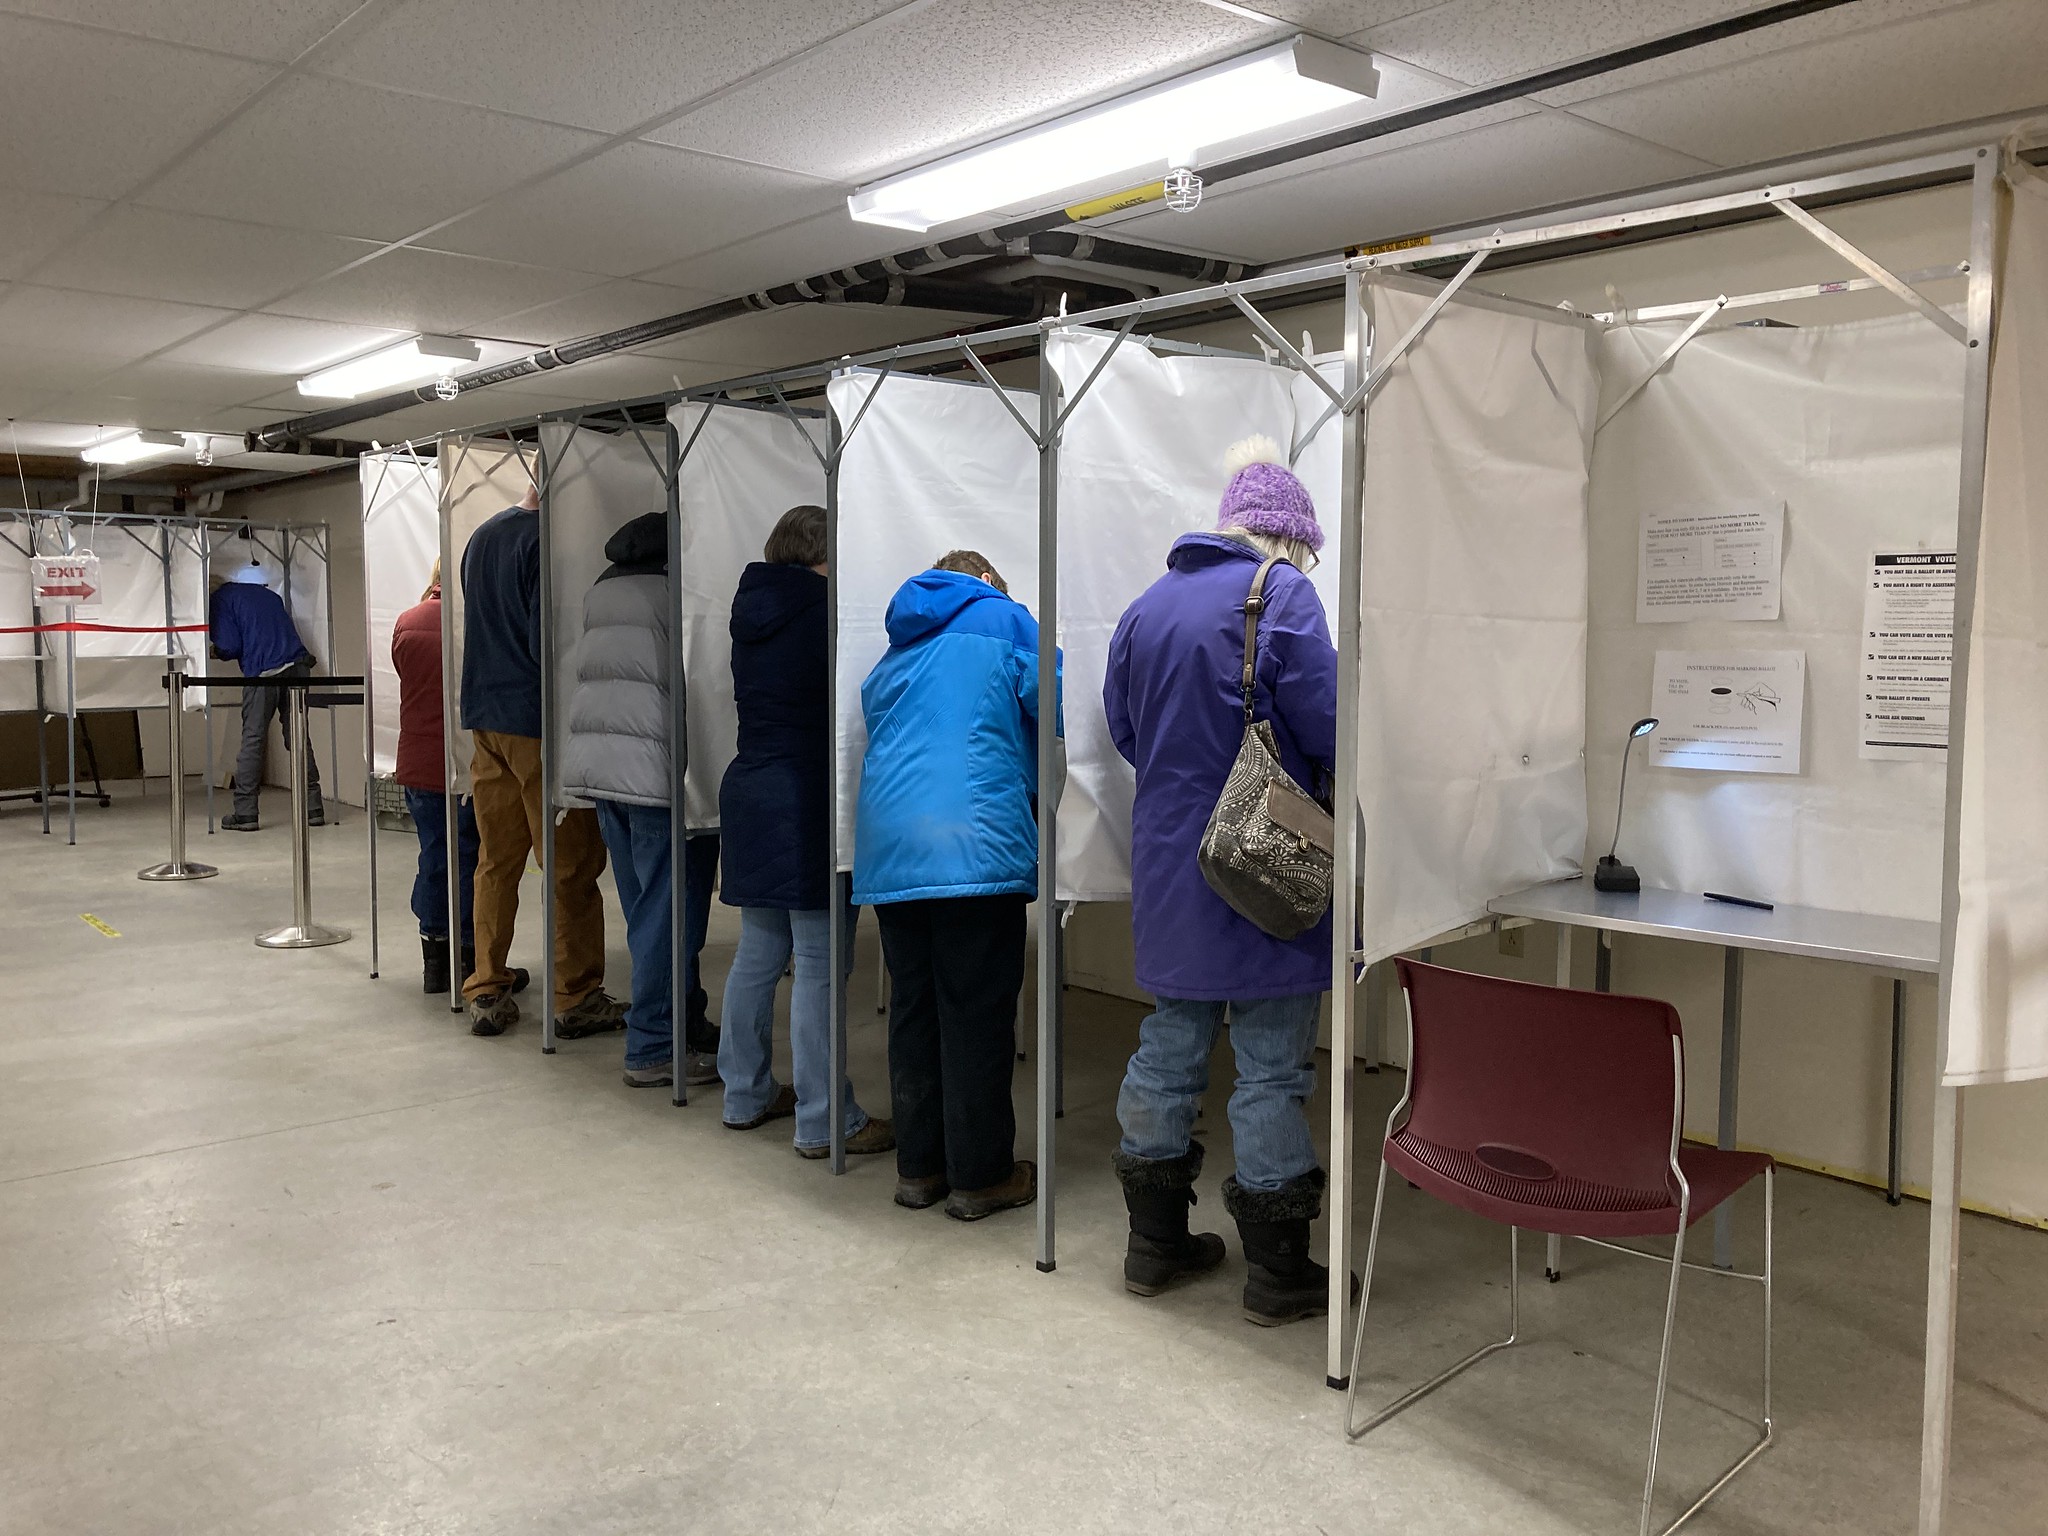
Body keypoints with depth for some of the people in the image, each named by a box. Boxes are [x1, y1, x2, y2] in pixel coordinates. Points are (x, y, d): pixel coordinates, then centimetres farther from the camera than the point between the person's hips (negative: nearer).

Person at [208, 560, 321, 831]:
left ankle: (245, 812, 1)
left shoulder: (221, 597, 6)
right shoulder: (269, 595, 25)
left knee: (252, 740, 2)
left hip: (263, 672, -5)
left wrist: (215, 649, 19)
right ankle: (313, 808, 6)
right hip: (298, 666, 5)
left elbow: (229, 647, -1)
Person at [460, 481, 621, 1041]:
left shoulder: (482, 536, 15)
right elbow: (547, 642, -18)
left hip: (483, 719, 8)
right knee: (571, 866, 1)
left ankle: (486, 995, 15)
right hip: (536, 722, -8)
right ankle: (576, 999, 7)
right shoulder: (548, 539, -13)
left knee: (495, 862, 12)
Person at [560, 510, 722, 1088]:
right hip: (654, 766, -9)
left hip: (592, 760, 9)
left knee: (645, 909, 16)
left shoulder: (603, 589, 17)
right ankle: (654, 1049, 4)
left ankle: (683, 1022, 27)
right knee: (671, 911, -1)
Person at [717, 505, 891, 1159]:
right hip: (810, 804, -8)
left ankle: (746, 1093, 27)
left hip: (748, 794, 9)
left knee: (758, 953, 16)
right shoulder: (825, 609, -13)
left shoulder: (752, 613, 12)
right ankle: (823, 1122, 3)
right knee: (820, 965, -3)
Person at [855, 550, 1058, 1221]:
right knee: (978, 1018, 1)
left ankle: (919, 1167, 22)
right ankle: (980, 1177, 9)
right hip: (975, 845, -6)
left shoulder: (892, 656, 26)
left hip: (887, 854, 6)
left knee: (913, 1011, 14)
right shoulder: (1003, 619, 7)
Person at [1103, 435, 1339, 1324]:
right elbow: (1327, 729, -15)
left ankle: (1155, 1243, 27)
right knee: (1272, 1066, 2)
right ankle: (1278, 1274, 13)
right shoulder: (1281, 594, -10)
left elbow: (1124, 729, 15)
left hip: (1168, 866, 7)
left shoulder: (1149, 605, 10)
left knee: (1170, 1045, 16)